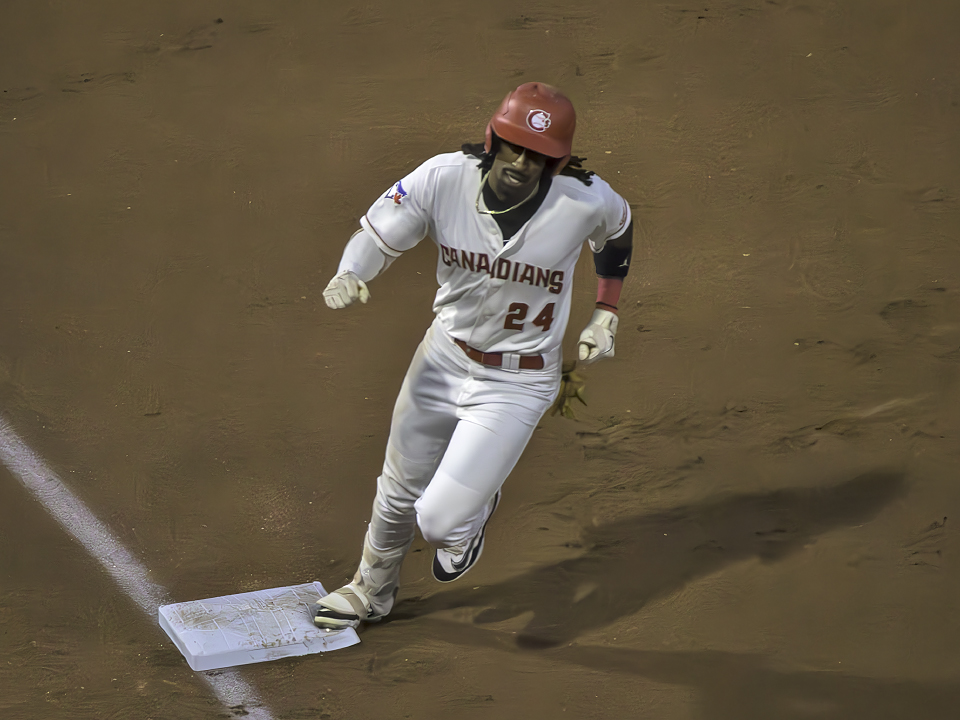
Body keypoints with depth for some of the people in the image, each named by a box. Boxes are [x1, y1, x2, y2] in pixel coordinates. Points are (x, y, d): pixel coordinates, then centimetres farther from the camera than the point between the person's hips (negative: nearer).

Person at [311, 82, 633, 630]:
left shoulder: (585, 200, -23)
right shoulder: (445, 178, -21)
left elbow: (619, 230, 1)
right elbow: (376, 236, -13)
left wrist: (606, 317, 4)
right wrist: (349, 276, -35)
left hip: (517, 382, -3)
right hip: (444, 354, 3)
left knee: (440, 519, -14)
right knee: (399, 493, 22)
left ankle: (477, 506, 25)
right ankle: (373, 592, 53)